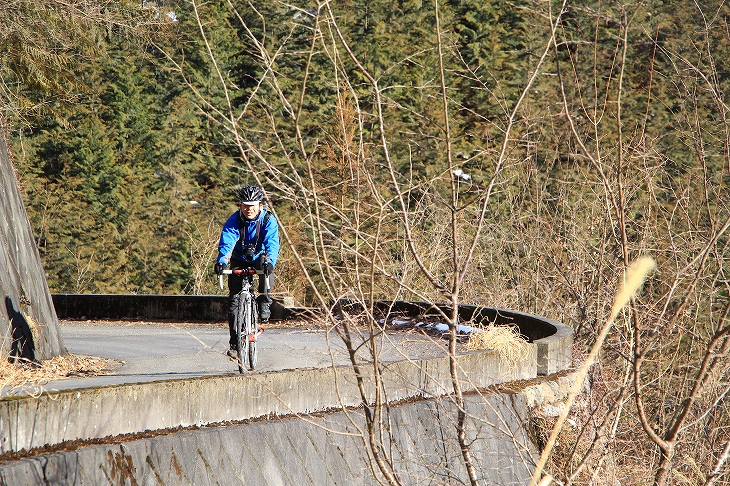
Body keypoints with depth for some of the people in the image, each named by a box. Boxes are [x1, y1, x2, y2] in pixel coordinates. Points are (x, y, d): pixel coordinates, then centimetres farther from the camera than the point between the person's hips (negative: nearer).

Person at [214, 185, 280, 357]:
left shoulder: (268, 220, -18)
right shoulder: (234, 220, -18)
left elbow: (272, 243, -31)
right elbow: (226, 241, -31)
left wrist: (269, 261, -51)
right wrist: (222, 261, -51)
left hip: (259, 258, -1)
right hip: (239, 261, 1)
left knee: (266, 269, -37)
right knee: (234, 299, -9)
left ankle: (264, 302, -14)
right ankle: (234, 344, -4)